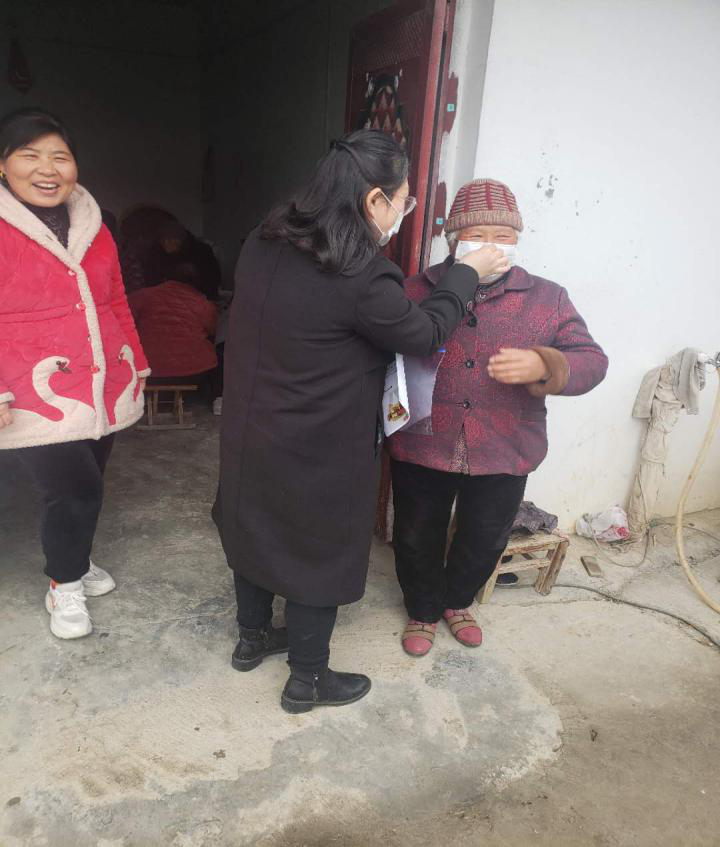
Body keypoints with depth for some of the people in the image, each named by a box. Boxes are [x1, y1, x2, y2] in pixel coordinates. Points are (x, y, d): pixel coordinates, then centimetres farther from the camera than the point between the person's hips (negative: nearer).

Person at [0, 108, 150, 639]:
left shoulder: (91, 225, 11)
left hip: (103, 387, 6)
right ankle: (64, 587, 17)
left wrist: (136, 364, 18)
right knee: (76, 490, -9)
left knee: (86, 485, 15)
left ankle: (74, 562, 40)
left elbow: (116, 302, 17)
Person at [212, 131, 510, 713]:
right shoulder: (361, 276, -27)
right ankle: (308, 680, 32)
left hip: (249, 435, 8)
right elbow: (425, 334, -11)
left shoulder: (265, 244, -3)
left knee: (257, 529, 24)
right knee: (321, 555, 12)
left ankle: (253, 636, 47)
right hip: (317, 454, -7)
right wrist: (466, 273, 2)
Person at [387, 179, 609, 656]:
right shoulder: (416, 292, -2)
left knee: (485, 543, 19)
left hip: (503, 455, 1)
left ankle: (457, 601, 50)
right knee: (418, 540, 15)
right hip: (422, 449, -1)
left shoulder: (548, 299, -1)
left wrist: (543, 366, -25)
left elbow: (591, 361, -4)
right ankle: (424, 611, 44)